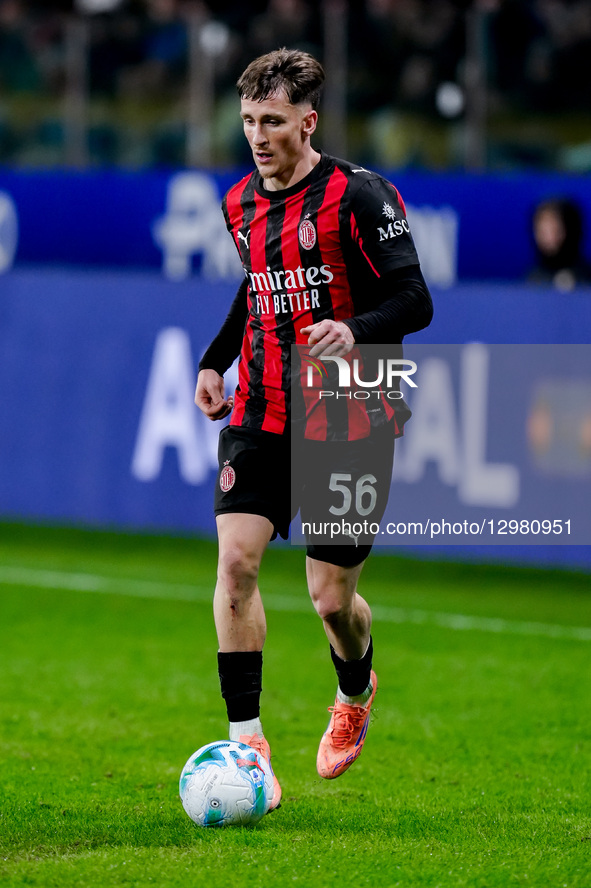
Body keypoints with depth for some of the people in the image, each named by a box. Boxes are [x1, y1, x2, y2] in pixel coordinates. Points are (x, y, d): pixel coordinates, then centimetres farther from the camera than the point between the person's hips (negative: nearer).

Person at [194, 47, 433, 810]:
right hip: (260, 413, 5)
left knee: (331, 598, -1)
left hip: (347, 425, -5)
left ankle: (355, 695, 34)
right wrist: (217, 360, 15)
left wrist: (355, 330, -34)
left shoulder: (357, 196, -13)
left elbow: (414, 300, -15)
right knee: (236, 558, -15)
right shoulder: (241, 203, 8)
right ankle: (246, 738, -9)